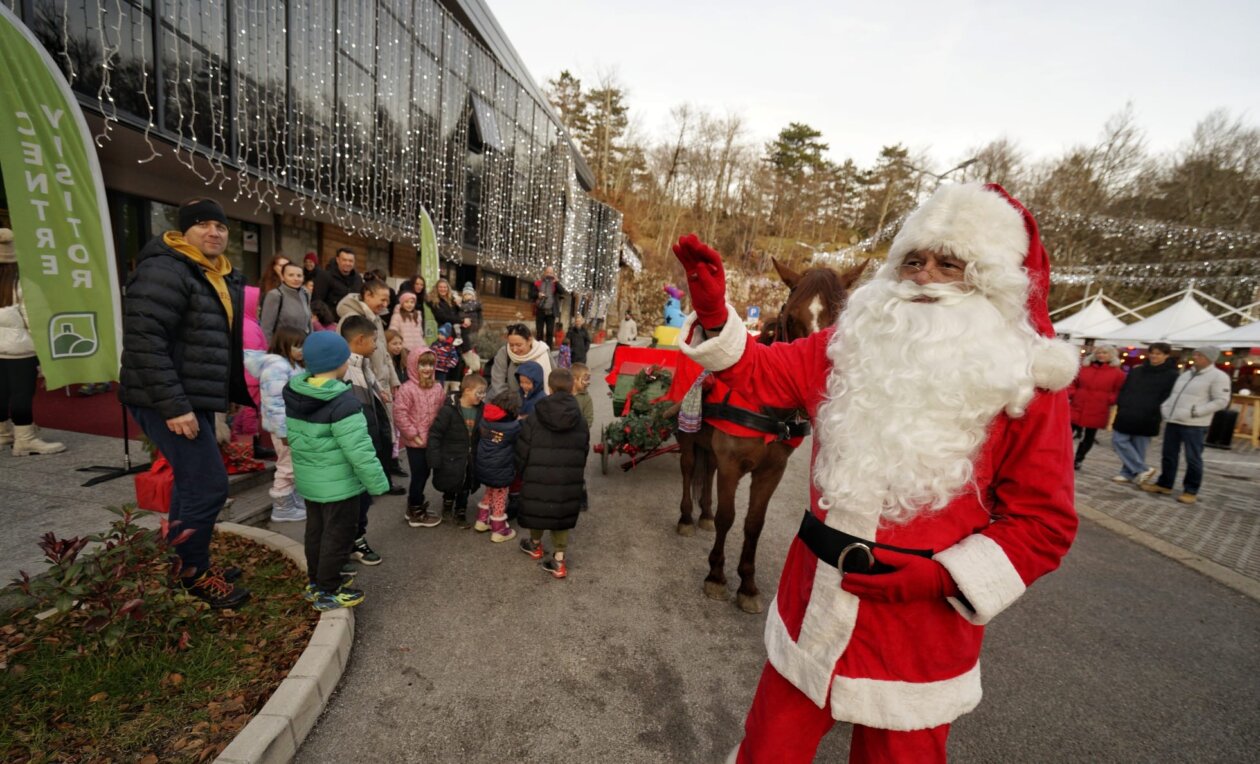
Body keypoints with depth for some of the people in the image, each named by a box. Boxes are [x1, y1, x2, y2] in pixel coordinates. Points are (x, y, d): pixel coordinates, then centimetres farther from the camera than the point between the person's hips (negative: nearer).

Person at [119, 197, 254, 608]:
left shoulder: (221, 277, 13)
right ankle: (193, 573, 12)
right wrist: (173, 405, -25)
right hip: (169, 402, -9)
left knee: (193, 484, 17)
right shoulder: (165, 271, -16)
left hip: (195, 398, 10)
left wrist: (240, 391, 16)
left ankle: (191, 564, 32)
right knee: (209, 485, -7)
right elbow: (144, 340, -23)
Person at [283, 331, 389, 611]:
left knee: (315, 531, 22)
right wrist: (378, 483, -16)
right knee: (337, 536, 7)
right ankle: (327, 592, 20)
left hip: (308, 479, 9)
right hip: (339, 484, -8)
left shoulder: (294, 394, 0)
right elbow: (359, 450, -26)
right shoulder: (342, 402, -27)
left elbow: (293, 436, 11)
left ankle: (315, 584, 37)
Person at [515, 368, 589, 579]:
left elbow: (523, 448, -5)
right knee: (561, 514, 13)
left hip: (538, 475, -1)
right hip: (567, 479, 1)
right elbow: (584, 451, 4)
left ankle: (535, 545, 44)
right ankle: (559, 560, 15)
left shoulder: (536, 417, -10)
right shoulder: (579, 420, -4)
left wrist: (522, 472, 10)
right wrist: (577, 475, 16)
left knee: (537, 508, 21)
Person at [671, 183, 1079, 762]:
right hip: (813, 601, 3)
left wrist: (941, 576, -17)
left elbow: (1042, 522, -5)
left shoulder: (1026, 382, -7)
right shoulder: (858, 344, 0)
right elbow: (759, 373, -2)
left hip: (919, 621, -2)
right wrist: (713, 311, -18)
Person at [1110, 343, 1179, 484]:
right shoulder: (1135, 371, 12)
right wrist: (1121, 406, 1)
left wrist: (1155, 413, -13)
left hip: (1147, 418, -4)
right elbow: (1123, 390, 13)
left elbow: (1168, 398, -5)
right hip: (1126, 415, 4)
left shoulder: (1171, 375, 0)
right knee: (1118, 440, 1)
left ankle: (1130, 473, 10)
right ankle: (1142, 470, 9)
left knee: (1138, 446, 2)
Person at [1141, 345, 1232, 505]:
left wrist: (1196, 412, -19)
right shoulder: (1185, 374, 17)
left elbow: (1221, 401, -11)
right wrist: (1164, 406, 9)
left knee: (1193, 458, 0)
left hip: (1194, 425, -7)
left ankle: (1191, 491, 9)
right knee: (1168, 455, 12)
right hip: (1173, 422, 7)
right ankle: (1164, 484, 22)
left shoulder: (1218, 376, -5)